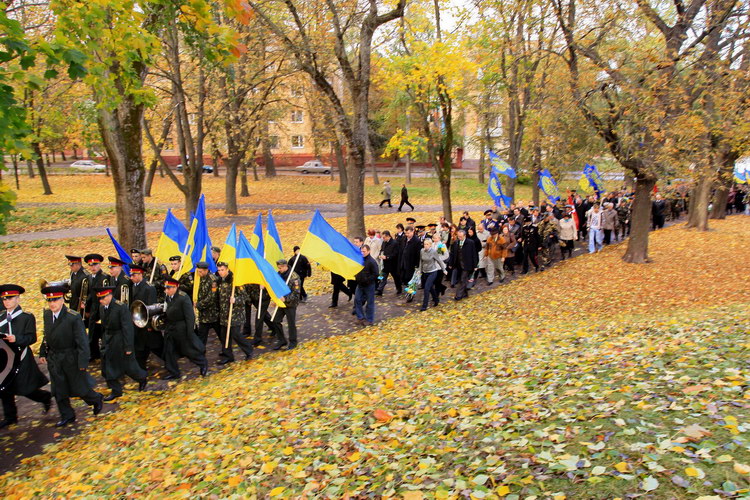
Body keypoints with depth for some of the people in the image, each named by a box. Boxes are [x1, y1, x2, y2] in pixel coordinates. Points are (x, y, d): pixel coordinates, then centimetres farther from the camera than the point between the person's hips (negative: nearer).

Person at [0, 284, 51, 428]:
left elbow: (32, 338, -14)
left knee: (26, 389, 0)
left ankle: (46, 397, 28)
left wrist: (16, 339, -30)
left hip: (21, 359, -5)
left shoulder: (27, 317, -9)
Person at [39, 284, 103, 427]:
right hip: (53, 359, 6)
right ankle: (67, 416, 28)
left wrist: (83, 362, -19)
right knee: (59, 390, 12)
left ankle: (97, 400, 33)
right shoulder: (47, 314, -1)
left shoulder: (74, 317, -21)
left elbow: (82, 341, -19)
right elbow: (47, 335, 12)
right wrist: (43, 353, 10)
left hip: (71, 359, -5)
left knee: (79, 388, 6)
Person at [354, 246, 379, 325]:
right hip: (360, 284, 7)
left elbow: (376, 274, -17)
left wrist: (367, 280, -21)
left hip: (369, 285, -7)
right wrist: (356, 277, 4)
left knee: (370, 303, 4)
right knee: (357, 300, 8)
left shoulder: (372, 262, -17)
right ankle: (361, 317, 21)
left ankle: (370, 320, 15)